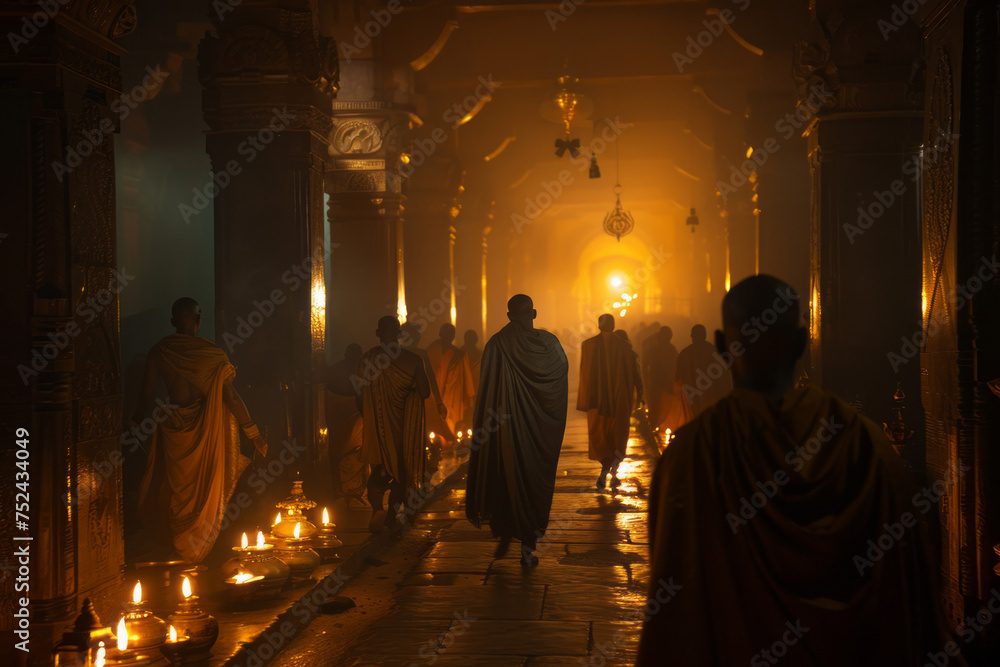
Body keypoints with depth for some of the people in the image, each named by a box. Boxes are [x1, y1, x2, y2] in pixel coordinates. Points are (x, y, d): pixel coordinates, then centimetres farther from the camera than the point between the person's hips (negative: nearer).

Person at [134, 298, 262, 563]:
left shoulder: (158, 352, -4)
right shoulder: (212, 353, -12)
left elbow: (146, 396, -1)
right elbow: (230, 396, -14)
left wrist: (135, 422, 18)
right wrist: (254, 433, -7)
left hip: (173, 428, 2)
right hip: (206, 430, -2)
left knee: (178, 486, 18)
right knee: (205, 489, 14)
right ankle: (189, 552, 21)